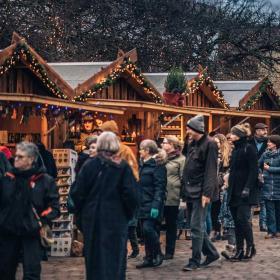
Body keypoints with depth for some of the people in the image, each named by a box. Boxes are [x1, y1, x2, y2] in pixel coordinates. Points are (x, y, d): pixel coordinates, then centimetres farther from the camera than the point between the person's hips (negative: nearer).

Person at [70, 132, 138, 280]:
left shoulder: (89, 165, -3)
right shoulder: (123, 167, -7)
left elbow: (77, 193, -6)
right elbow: (131, 194, -11)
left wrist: (83, 212, 9)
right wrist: (128, 214, 4)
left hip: (91, 219, 2)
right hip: (116, 220, -2)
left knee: (93, 257, 13)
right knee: (114, 258, 3)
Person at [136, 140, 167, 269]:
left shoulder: (157, 165, -11)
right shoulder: (143, 164, 16)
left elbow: (159, 187, -17)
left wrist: (156, 205, -25)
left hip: (152, 204, -9)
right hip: (143, 203, 9)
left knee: (148, 228, -16)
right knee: (146, 230, 7)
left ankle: (158, 255, 0)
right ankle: (149, 258, 11)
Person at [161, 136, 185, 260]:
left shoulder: (181, 159, -3)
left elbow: (183, 179, -6)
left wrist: (182, 195, -12)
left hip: (172, 197, -5)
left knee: (171, 225, 6)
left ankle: (169, 251, 13)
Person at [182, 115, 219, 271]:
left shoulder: (209, 144, -11)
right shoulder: (193, 144, 15)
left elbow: (210, 171, -16)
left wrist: (207, 193, -21)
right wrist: (187, 189, 12)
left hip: (201, 192, -8)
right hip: (192, 191, 9)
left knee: (197, 226, -6)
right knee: (198, 226, 12)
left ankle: (195, 261, -1)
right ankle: (211, 253, 24)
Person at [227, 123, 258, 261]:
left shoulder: (249, 149, -8)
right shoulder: (235, 150, 16)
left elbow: (253, 170, -14)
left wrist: (247, 188, -21)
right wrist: (230, 186, 14)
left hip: (245, 191, -8)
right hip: (234, 191, 8)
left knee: (243, 219, -11)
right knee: (237, 221, 5)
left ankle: (250, 247, 2)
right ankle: (239, 250, 7)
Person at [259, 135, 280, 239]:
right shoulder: (265, 154, 8)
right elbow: (258, 165, 14)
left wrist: (269, 169, -10)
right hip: (267, 186, 3)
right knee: (269, 210, 1)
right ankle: (271, 231, 5)